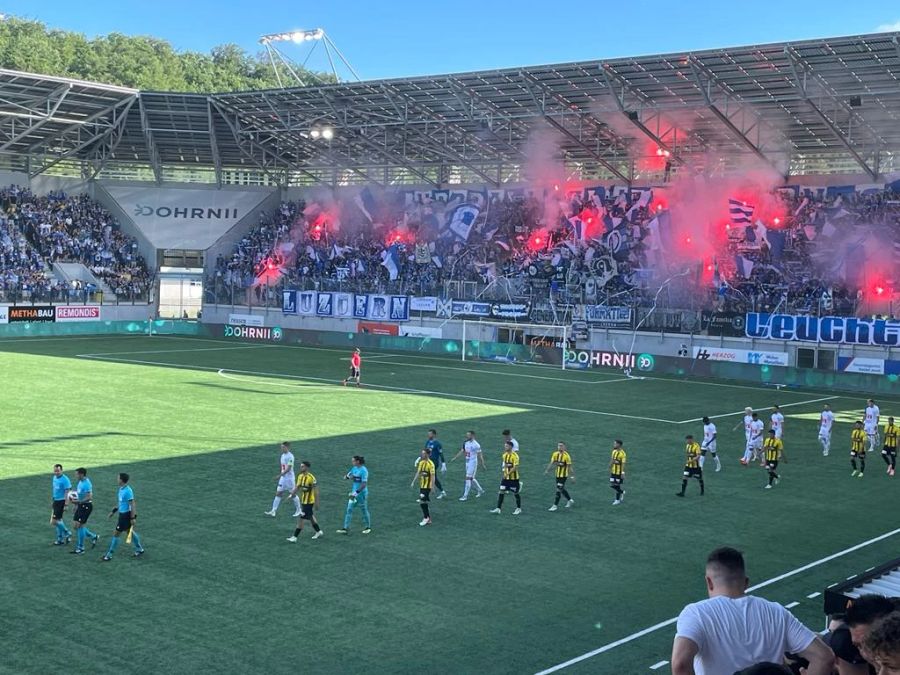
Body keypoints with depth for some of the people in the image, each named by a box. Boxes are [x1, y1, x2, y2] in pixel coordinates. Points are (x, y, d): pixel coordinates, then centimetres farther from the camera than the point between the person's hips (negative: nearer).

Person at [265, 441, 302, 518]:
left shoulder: (290, 456, -17)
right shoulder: (283, 455, 9)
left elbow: (288, 468, -23)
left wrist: (280, 475, -27)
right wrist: (280, 476, 19)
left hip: (289, 478, -8)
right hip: (283, 478, 8)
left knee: (293, 494, 3)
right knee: (278, 493, 1)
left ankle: (299, 511, 17)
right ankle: (273, 511, 0)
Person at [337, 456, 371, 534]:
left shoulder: (363, 470, -18)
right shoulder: (354, 468, 6)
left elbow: (364, 484, -22)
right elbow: (346, 477, 13)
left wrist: (356, 492, -25)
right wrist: (348, 477, -11)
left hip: (361, 493, -7)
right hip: (354, 493, 7)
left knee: (364, 510, 7)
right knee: (349, 509, 3)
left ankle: (368, 527, 25)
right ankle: (346, 528, 5)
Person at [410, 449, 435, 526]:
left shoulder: (430, 464, -15)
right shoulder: (421, 462, 8)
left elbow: (432, 476, -15)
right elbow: (418, 473, 14)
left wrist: (432, 487, -16)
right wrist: (413, 482, 9)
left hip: (427, 486, -8)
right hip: (422, 485, 8)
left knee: (422, 502, -12)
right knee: (424, 503, 10)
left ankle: (426, 518, 2)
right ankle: (428, 519, 20)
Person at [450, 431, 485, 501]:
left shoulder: (476, 445, -17)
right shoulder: (466, 443, 5)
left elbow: (480, 455, -12)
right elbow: (462, 451, 15)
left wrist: (482, 465, -10)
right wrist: (455, 458, 12)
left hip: (473, 463, -8)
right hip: (467, 462, 8)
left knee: (468, 478, -9)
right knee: (471, 478, 16)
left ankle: (465, 496, -5)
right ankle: (480, 490, 34)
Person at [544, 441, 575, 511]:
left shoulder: (566, 456, -16)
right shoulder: (555, 454, 1)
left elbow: (570, 467, -13)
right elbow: (551, 463, 4)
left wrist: (572, 476, -12)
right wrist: (546, 470, -6)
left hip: (563, 475, -6)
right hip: (557, 474, 6)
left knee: (559, 490, -8)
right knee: (561, 489, 17)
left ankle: (555, 505, -1)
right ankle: (570, 500, 38)